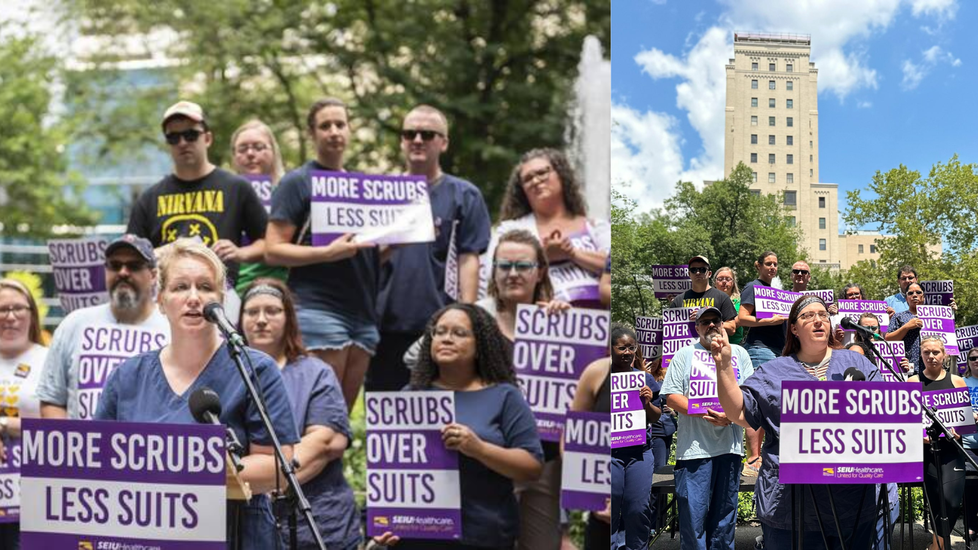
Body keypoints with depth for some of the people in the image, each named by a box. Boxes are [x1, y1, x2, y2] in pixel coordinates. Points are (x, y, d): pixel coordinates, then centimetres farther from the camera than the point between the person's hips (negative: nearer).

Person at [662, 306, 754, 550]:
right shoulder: (685, 355, 8)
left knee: (725, 512, 8)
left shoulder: (739, 353, 15)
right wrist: (705, 413, -14)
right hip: (695, 446, -2)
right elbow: (672, 396, 0)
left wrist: (731, 415, -12)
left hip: (730, 446, 3)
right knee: (693, 513, -5)